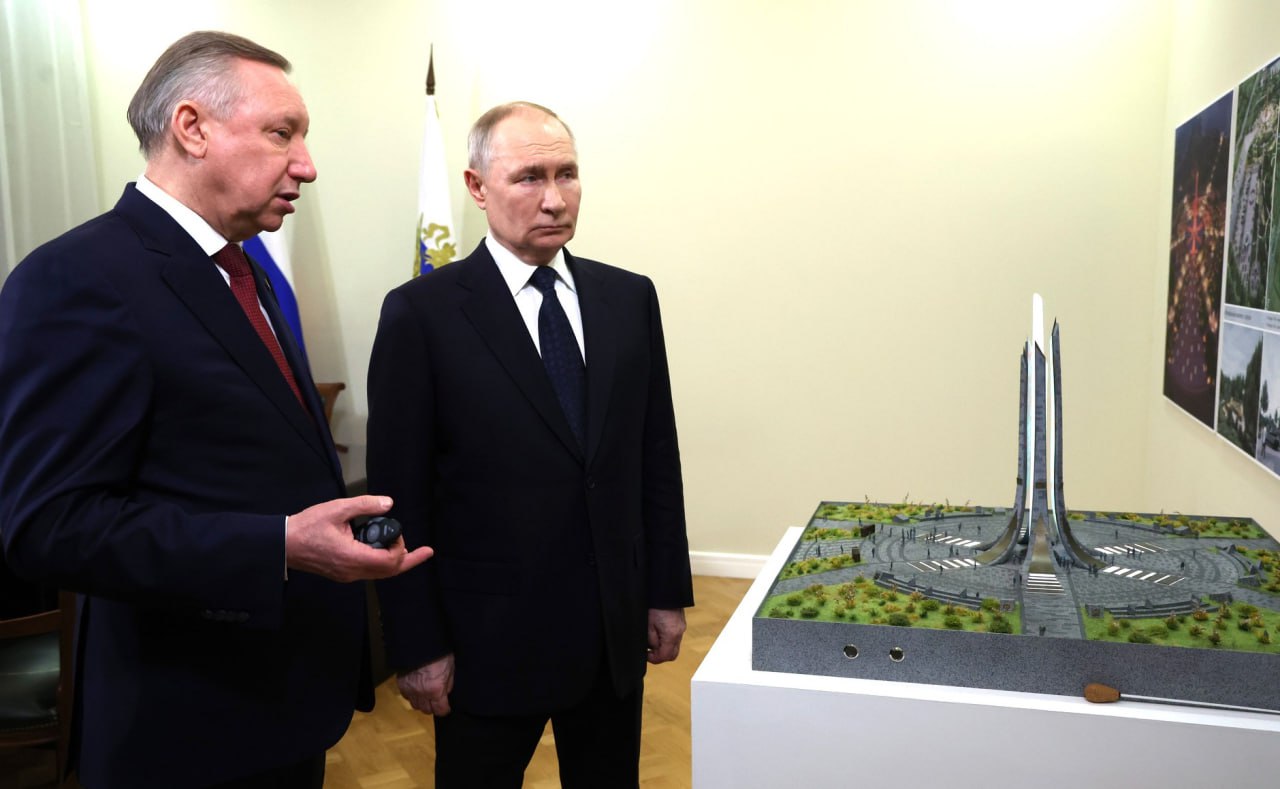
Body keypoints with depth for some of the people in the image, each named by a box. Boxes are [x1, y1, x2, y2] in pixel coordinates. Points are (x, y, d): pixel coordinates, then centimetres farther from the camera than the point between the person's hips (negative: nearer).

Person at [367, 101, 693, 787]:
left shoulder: (629, 298, 3)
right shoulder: (422, 313, -9)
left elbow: (657, 459, 6)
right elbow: (400, 494, -8)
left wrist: (668, 594, 6)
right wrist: (417, 646, -7)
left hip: (619, 630, 4)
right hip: (488, 639, -3)